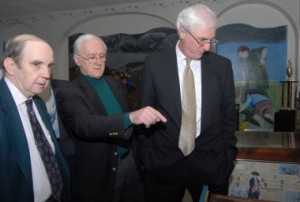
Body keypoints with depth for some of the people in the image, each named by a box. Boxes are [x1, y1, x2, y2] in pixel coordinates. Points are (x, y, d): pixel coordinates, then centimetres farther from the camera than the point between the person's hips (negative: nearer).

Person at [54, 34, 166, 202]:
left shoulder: (117, 84, 7)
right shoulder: (68, 92, -13)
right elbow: (84, 125, -30)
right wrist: (131, 117, -43)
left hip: (130, 164, 6)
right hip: (97, 173, -5)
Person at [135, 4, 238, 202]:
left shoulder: (222, 65, 0)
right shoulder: (154, 63, -4)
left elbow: (229, 115, 6)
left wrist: (228, 155, 4)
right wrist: (144, 155, 1)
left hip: (211, 162, 2)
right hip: (163, 162, -1)